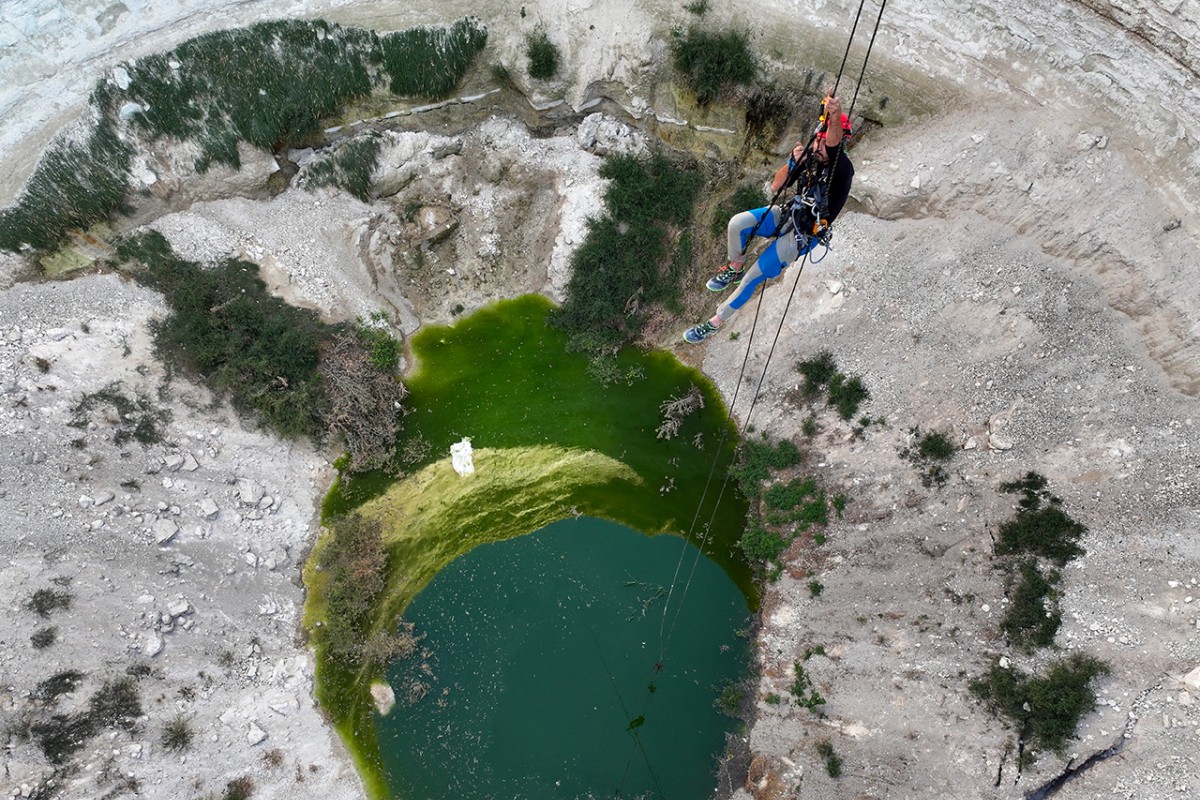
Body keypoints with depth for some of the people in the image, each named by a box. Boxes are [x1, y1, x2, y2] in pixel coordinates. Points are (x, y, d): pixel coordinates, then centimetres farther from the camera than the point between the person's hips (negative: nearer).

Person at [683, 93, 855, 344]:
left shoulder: (842, 168, -22)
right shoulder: (811, 158, -3)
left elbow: (834, 143, -47)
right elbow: (776, 187, 0)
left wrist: (836, 116, -66)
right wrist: (792, 163, -17)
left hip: (803, 235, -6)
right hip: (788, 215, 6)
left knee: (752, 279, -7)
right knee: (737, 223, -17)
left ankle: (715, 323, 9)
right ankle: (735, 269, 11)